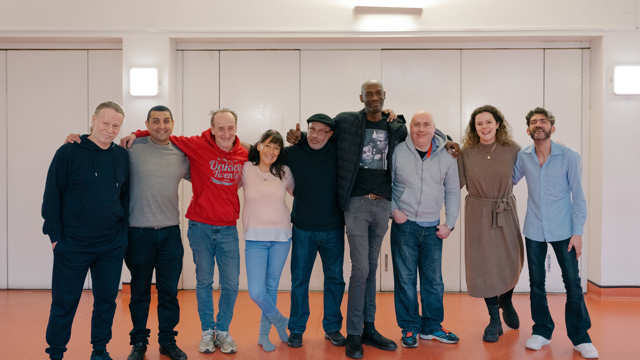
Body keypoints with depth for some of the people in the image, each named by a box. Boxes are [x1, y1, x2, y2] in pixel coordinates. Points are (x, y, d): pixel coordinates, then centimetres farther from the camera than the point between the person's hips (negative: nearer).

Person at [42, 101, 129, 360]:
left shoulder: (122, 157, 6)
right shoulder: (69, 152, -6)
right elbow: (52, 196, -5)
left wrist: (123, 232, 8)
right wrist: (56, 235, -7)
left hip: (112, 246, 4)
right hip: (72, 244, -3)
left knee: (106, 300, 11)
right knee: (64, 302, 6)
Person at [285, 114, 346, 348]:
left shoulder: (339, 150, -3)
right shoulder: (293, 153, -4)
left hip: (333, 228, 1)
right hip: (303, 228, -1)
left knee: (334, 279, 10)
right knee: (299, 280, 6)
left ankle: (332, 328, 25)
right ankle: (296, 329, 20)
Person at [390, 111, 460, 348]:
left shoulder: (446, 157, 4)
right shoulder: (398, 152, -3)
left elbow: (452, 192, 11)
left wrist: (450, 223, 5)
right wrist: (393, 210, -5)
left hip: (432, 227, 3)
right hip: (404, 224, -2)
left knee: (434, 280, 9)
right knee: (405, 279, 2)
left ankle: (431, 327, 25)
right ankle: (409, 328, 16)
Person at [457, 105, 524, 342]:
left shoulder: (512, 150, -3)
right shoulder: (466, 153, -2)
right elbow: (457, 183, -3)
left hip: (505, 213, 1)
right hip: (478, 214, 0)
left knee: (512, 262, 7)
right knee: (484, 265, 3)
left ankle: (506, 301, 42)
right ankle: (494, 320, 21)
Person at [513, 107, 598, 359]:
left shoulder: (569, 157, -7)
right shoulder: (522, 157, 0)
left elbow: (578, 196, -5)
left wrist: (578, 232, -8)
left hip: (563, 230, -2)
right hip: (534, 231, 2)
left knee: (573, 283, 1)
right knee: (536, 282, 9)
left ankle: (580, 337, 16)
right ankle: (542, 331, 25)